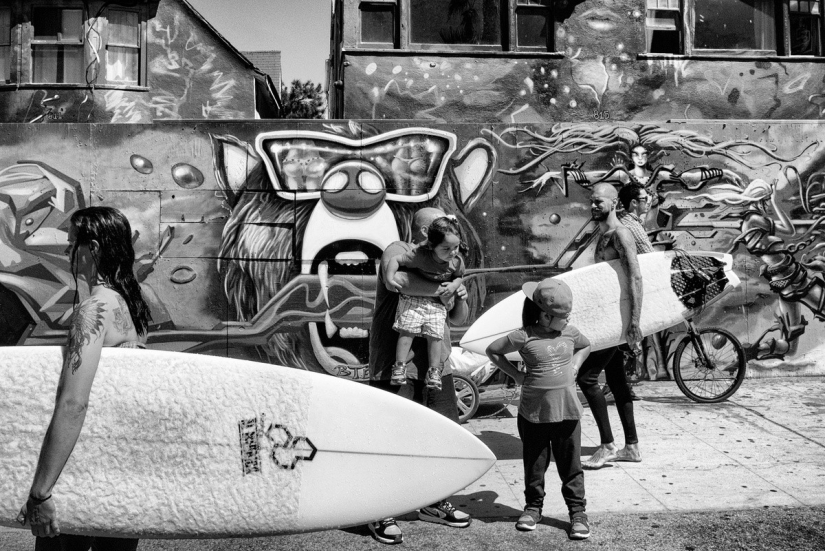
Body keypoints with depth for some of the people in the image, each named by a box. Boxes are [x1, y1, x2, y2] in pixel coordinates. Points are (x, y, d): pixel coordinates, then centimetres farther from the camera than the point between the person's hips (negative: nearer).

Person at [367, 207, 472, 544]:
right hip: (396, 366, -8)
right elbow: (394, 279, -31)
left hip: (437, 366, 8)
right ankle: (382, 515, 10)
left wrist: (460, 299, -3)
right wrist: (438, 290, -21)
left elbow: (458, 319, 19)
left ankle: (434, 503, 31)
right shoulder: (397, 252, -6)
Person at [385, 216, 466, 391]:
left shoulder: (457, 261, -10)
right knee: (407, 330, -9)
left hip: (437, 303, 3)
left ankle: (434, 372, 5)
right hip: (413, 298, -2)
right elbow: (395, 259, -18)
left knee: (435, 335, -4)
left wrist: (454, 285, -10)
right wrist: (390, 278, -29)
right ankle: (400, 367, -1)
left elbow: (459, 276, 11)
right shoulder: (420, 255, -24)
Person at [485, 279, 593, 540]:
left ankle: (577, 511, 18)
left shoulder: (569, 332, 2)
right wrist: (516, 374, -4)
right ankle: (533, 506, 28)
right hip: (534, 413, -2)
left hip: (567, 411, 3)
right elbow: (492, 350, -1)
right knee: (534, 464, 11)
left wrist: (574, 367, 9)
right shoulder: (524, 336, -11)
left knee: (571, 465, 8)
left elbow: (585, 346, 25)